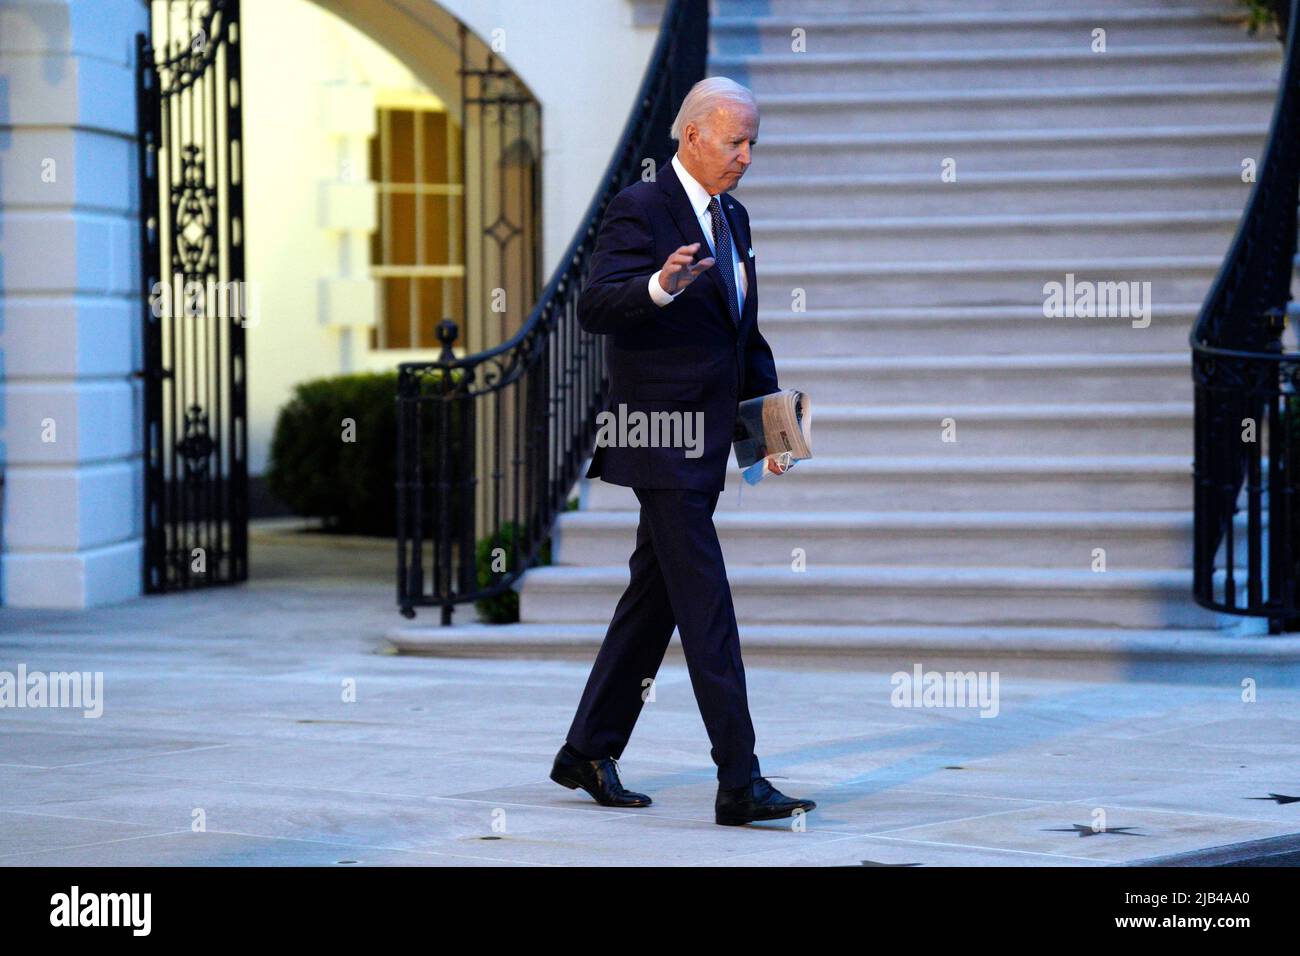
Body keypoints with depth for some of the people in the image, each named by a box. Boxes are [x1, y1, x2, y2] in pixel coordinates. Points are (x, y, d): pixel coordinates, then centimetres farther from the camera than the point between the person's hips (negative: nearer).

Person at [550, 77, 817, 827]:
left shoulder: (734, 219, 15)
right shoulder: (640, 210, -11)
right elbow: (595, 307, -23)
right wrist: (660, 286, -41)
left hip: (705, 443, 9)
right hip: (660, 442, -9)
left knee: (655, 599, 14)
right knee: (708, 611, -11)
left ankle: (589, 752, 25)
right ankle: (740, 784, -11)